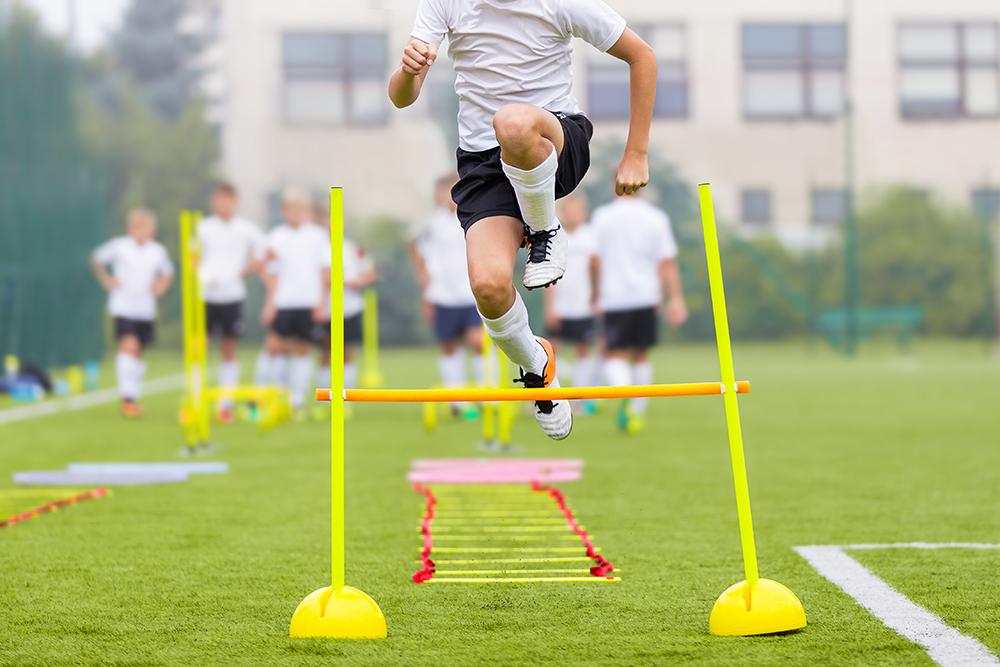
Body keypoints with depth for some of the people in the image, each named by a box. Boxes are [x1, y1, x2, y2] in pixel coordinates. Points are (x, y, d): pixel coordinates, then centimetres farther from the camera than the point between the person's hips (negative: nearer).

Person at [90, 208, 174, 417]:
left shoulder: (158, 251, 2)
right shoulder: (119, 246, -7)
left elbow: (167, 272, 20)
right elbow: (96, 259, 8)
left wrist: (161, 286, 3)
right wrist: (105, 279, -2)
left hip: (146, 309, 4)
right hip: (123, 307, -4)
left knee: (138, 352, 11)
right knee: (129, 345, -20)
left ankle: (134, 397, 24)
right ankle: (127, 396, -18)